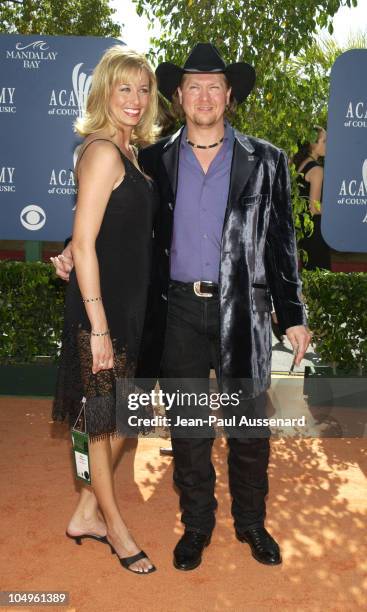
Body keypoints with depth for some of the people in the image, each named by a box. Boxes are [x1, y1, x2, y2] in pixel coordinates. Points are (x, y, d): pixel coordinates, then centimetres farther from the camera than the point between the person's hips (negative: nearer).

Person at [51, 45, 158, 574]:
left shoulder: (126, 151, 13)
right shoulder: (103, 151, -16)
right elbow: (83, 243, -21)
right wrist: (97, 326, -23)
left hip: (126, 306, 9)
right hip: (102, 307, -9)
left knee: (119, 417, 17)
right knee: (107, 419, 7)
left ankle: (87, 515, 34)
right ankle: (113, 526, 27)